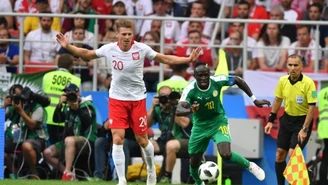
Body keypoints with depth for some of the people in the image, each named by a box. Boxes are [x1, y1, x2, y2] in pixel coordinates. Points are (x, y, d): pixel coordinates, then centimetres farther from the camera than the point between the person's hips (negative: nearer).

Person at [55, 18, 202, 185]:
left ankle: (151, 169, 37)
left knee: (142, 140, 7)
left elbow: (165, 59, -3)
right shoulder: (109, 49, -10)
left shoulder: (141, 49, -13)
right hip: (117, 99, 0)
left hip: (137, 99, 0)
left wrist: (189, 59, -11)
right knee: (117, 139, -12)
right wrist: (68, 47, -4)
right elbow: (87, 54, 6)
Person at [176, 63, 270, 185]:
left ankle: (250, 166, 4)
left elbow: (238, 80, -5)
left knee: (226, 154, -24)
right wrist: (190, 110, -60)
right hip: (200, 126, 1)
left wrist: (254, 99, -5)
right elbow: (179, 110, -37)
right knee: (194, 162, 10)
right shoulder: (190, 90, -25)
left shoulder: (217, 81, -21)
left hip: (218, 122, -1)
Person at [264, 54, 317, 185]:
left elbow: (312, 107, -19)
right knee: (280, 153, 8)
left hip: (303, 120, -6)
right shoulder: (283, 81, -5)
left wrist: (304, 129, -22)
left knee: (293, 154, -15)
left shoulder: (308, 83, -21)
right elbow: (278, 100, 10)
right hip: (287, 119, 6)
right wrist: (271, 121, 8)